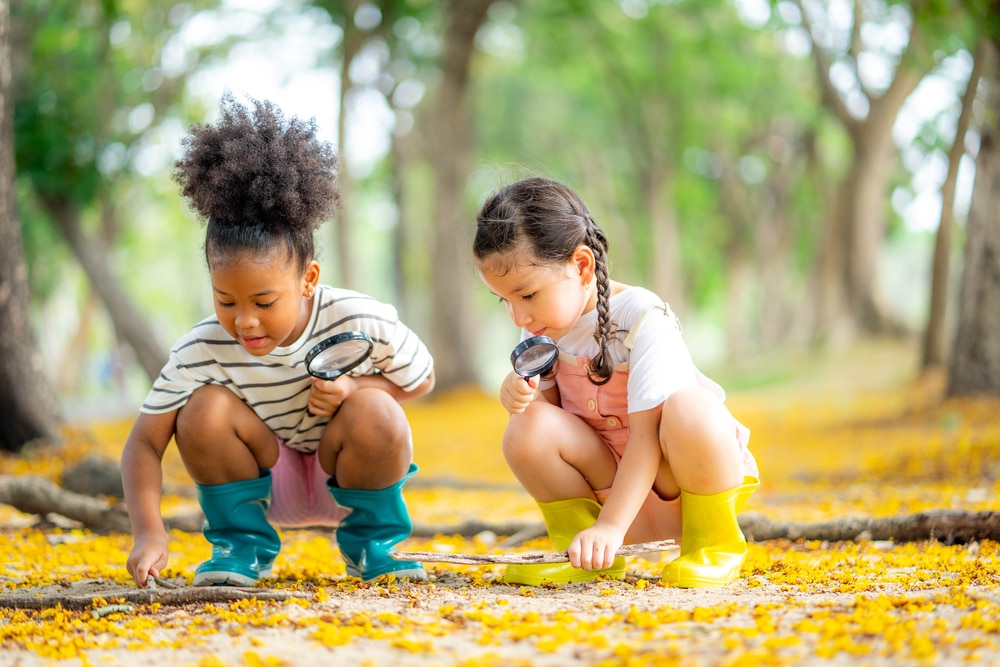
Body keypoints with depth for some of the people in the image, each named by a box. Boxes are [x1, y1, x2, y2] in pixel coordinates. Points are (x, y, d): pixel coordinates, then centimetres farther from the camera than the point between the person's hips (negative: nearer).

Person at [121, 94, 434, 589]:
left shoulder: (362, 322, -25)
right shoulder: (201, 351, -23)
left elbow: (421, 379, -6)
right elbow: (144, 443, -19)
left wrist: (356, 389, -27)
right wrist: (149, 533, -35)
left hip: (347, 476, 0)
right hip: (265, 483, 1)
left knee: (374, 414, -32)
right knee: (205, 409, -27)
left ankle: (370, 541, -3)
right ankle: (242, 545, -4)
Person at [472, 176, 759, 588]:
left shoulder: (642, 319, -22)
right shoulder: (546, 326, -2)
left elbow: (646, 436, -26)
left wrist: (610, 526, -32)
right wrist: (518, 394, -21)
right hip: (614, 481, 5)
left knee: (688, 407, -37)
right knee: (529, 428, -21)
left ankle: (713, 545, -14)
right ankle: (579, 554, -4)